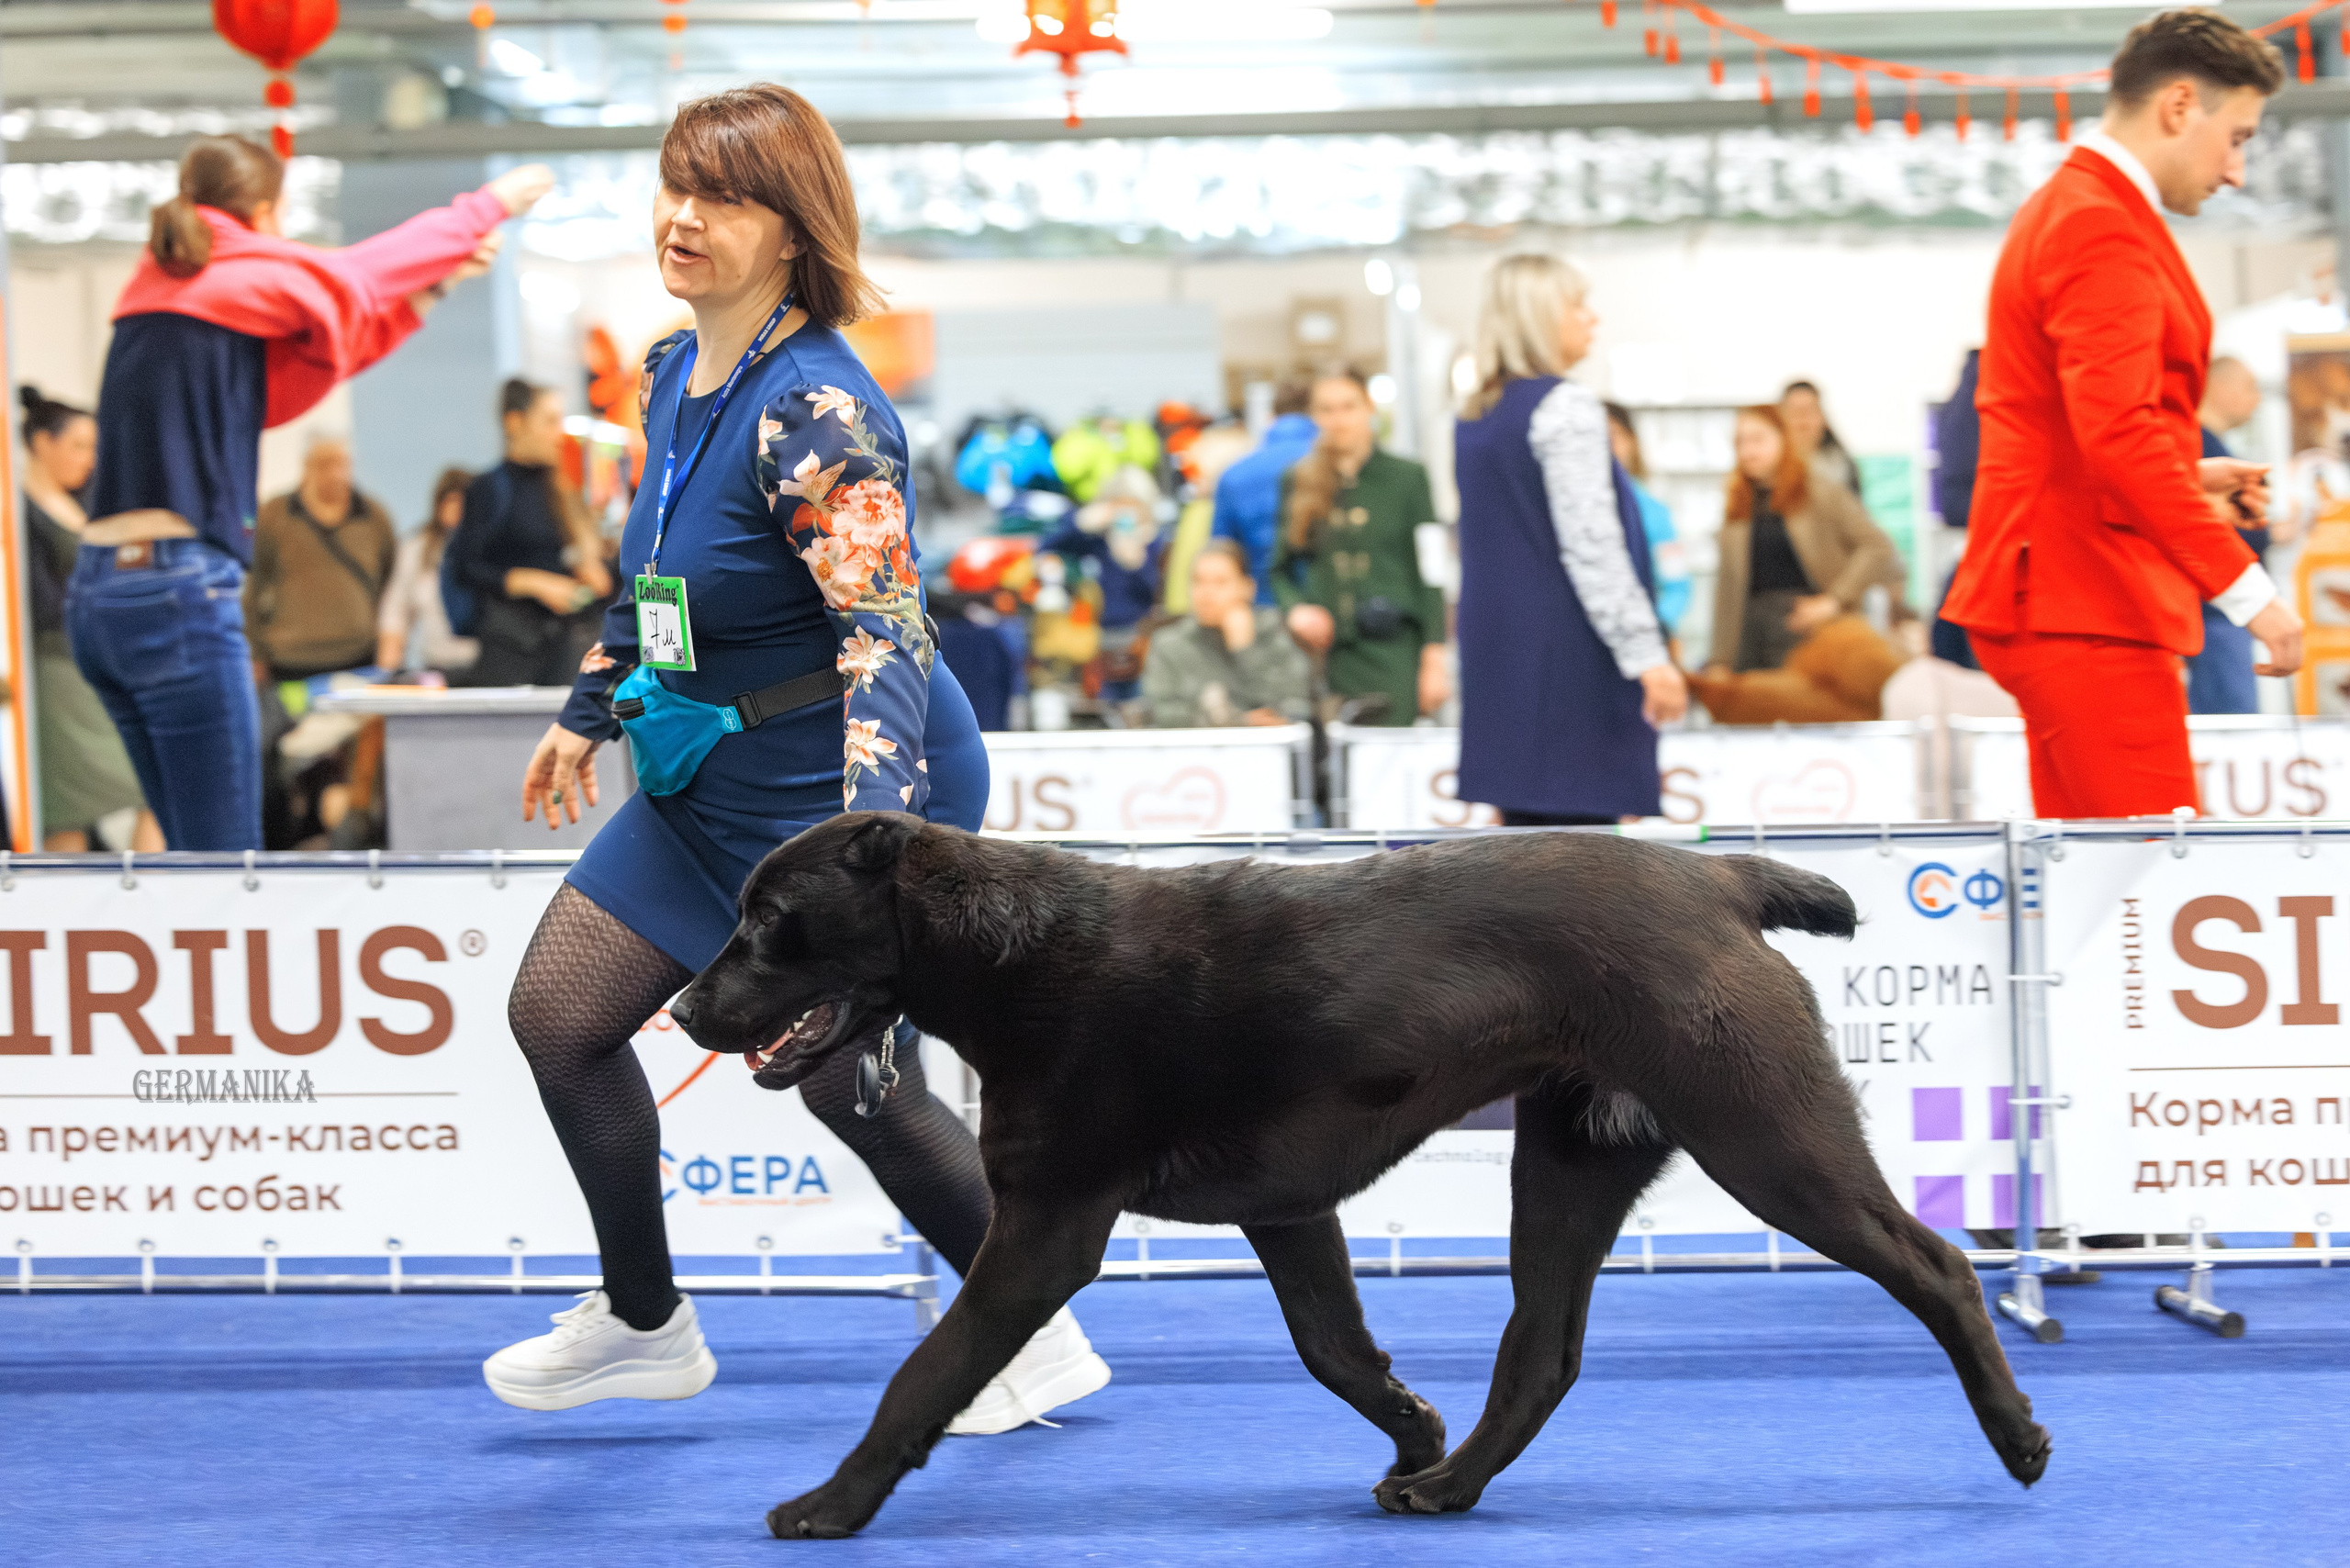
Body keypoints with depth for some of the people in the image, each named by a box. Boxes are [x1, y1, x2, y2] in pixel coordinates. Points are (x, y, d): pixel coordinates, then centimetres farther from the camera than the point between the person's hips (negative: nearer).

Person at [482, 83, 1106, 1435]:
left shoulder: (818, 411, -25)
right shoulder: (675, 373, 3)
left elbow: (886, 633, -32)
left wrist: (871, 845, -41)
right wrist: (593, 709, 27)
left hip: (841, 784, -9)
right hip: (712, 773, 9)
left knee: (852, 1084, 1)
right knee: (557, 1011, 8)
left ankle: (1040, 1340, 20)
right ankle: (645, 1322, 23)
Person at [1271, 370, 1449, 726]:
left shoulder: (1407, 478, 4)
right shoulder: (1298, 483, 11)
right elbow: (1281, 569, 18)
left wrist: (1434, 659, -3)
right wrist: (1295, 608, -3)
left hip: (1392, 654, -2)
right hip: (1330, 653, 2)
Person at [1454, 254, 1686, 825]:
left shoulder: (1475, 419, 15)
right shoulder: (1566, 408, -11)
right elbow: (1592, 546, -17)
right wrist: (1647, 655, -17)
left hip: (1500, 654, 9)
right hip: (1566, 655, -9)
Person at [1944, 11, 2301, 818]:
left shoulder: (2062, 209, 20)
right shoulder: (2102, 228, -14)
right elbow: (2119, 433, -25)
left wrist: (2190, 482, 18)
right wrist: (2245, 586, -25)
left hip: (2057, 601, 11)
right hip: (2086, 611, -11)